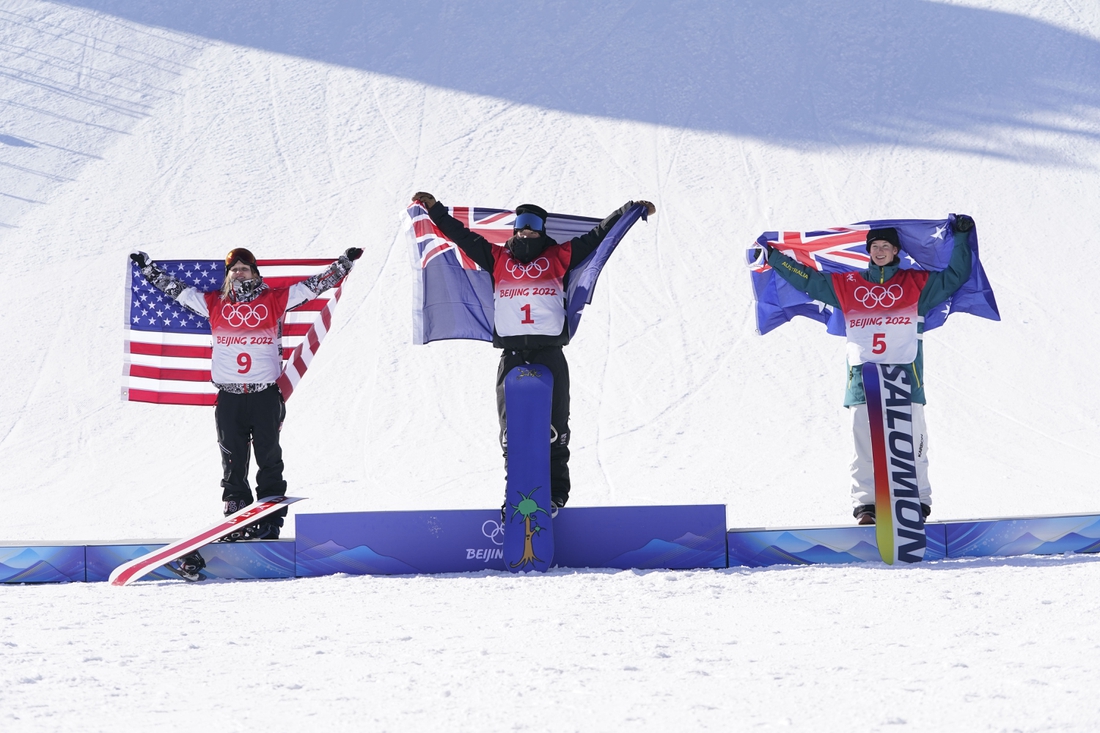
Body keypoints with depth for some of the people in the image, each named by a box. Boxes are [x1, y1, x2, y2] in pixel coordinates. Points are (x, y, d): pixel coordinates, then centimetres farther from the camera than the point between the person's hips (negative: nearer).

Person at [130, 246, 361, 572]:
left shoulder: (275, 299, 7)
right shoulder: (214, 303, 11)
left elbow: (314, 285, 10)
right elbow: (175, 289, 18)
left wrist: (344, 263, 8)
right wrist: (148, 268, 18)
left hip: (266, 393, -2)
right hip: (229, 395, 2)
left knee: (269, 457, -1)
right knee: (232, 460, 2)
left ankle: (270, 520, 3)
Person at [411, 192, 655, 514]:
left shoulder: (558, 256, 15)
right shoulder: (497, 258, 18)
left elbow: (598, 236, 19)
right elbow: (462, 235, 22)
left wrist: (630, 210, 20)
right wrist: (435, 209, 20)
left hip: (550, 352, -1)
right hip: (511, 353, 1)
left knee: (554, 425, -4)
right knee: (510, 425, -1)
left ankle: (556, 493, 1)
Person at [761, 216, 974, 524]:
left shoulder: (916, 282, 11)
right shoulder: (848, 284, 15)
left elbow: (955, 276, 13)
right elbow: (808, 279, 19)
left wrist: (962, 238, 6)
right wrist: (774, 257, 19)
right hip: (863, 375, 1)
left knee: (911, 442, -4)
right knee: (864, 443, -2)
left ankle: (918, 501, 3)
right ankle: (865, 504, 2)